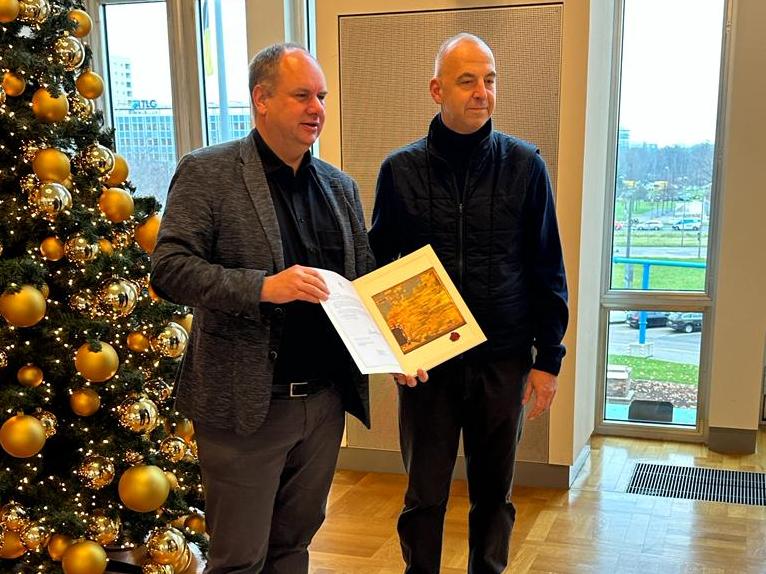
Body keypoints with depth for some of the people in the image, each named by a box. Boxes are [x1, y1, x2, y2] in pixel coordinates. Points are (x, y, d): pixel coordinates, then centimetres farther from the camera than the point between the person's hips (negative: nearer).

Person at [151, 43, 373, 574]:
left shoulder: (341, 187, 10)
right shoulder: (206, 173, -7)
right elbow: (169, 269, -15)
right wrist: (263, 287, -27)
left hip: (325, 401, 5)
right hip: (245, 405, -5)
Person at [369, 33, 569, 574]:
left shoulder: (524, 164, -2)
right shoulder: (400, 170, -1)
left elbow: (547, 270, 0)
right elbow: (379, 266, 4)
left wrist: (548, 357, -2)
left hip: (504, 360, 0)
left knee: (495, 492, 15)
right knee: (425, 494, 10)